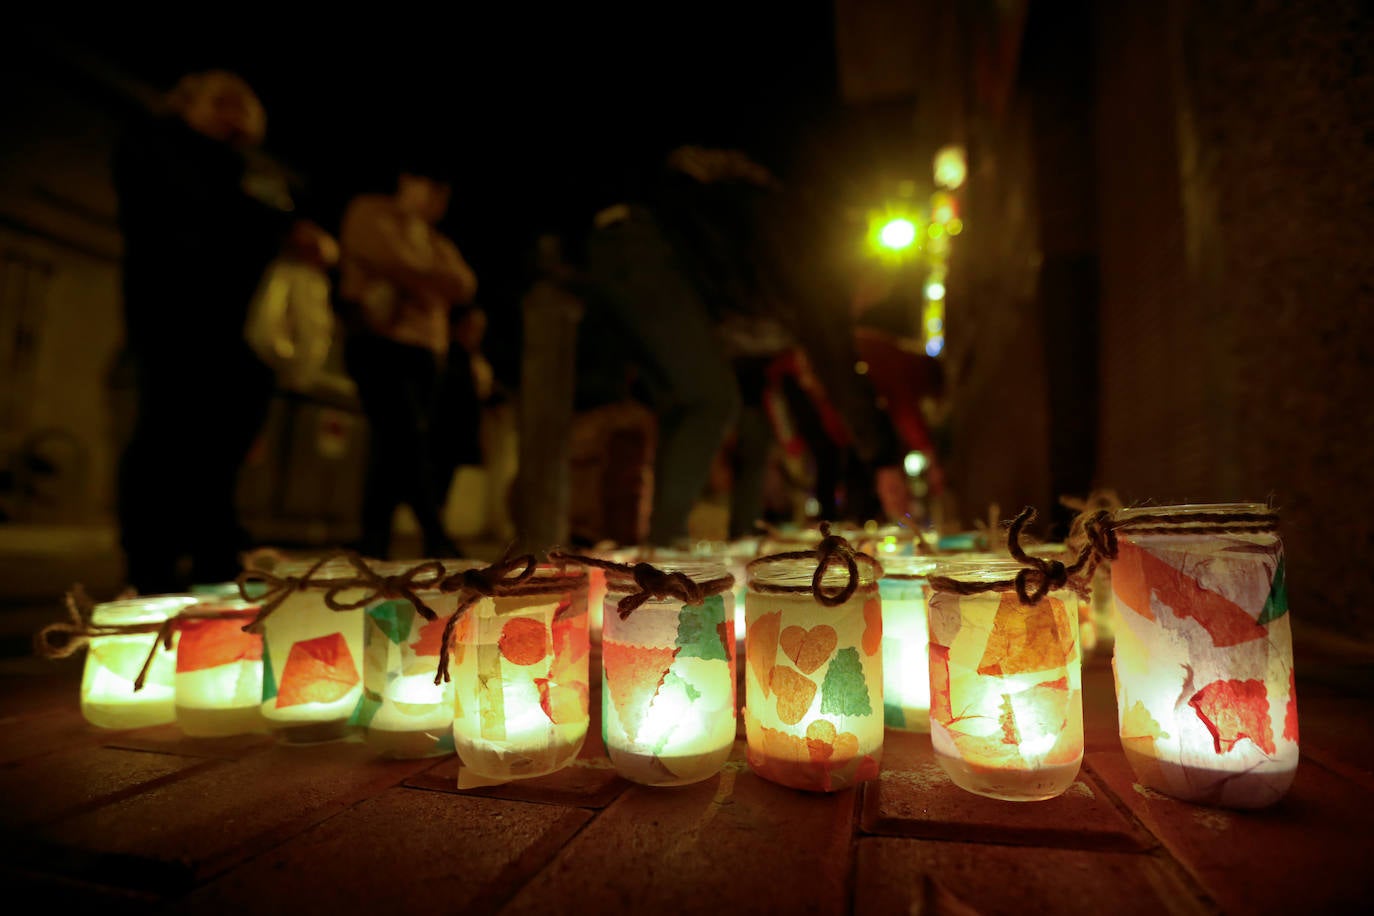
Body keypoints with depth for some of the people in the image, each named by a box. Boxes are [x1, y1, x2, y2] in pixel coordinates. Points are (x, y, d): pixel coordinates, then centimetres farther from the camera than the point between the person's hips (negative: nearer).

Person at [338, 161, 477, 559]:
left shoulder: (435, 240, 27)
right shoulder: (370, 213, 8)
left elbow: (465, 286, 10)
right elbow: (395, 264, -9)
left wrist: (416, 280, -4)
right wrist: (432, 281, 4)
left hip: (426, 351, 6)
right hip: (381, 344, -6)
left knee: (395, 450, 0)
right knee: (408, 438, -19)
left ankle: (374, 548, 3)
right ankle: (437, 542, -18)